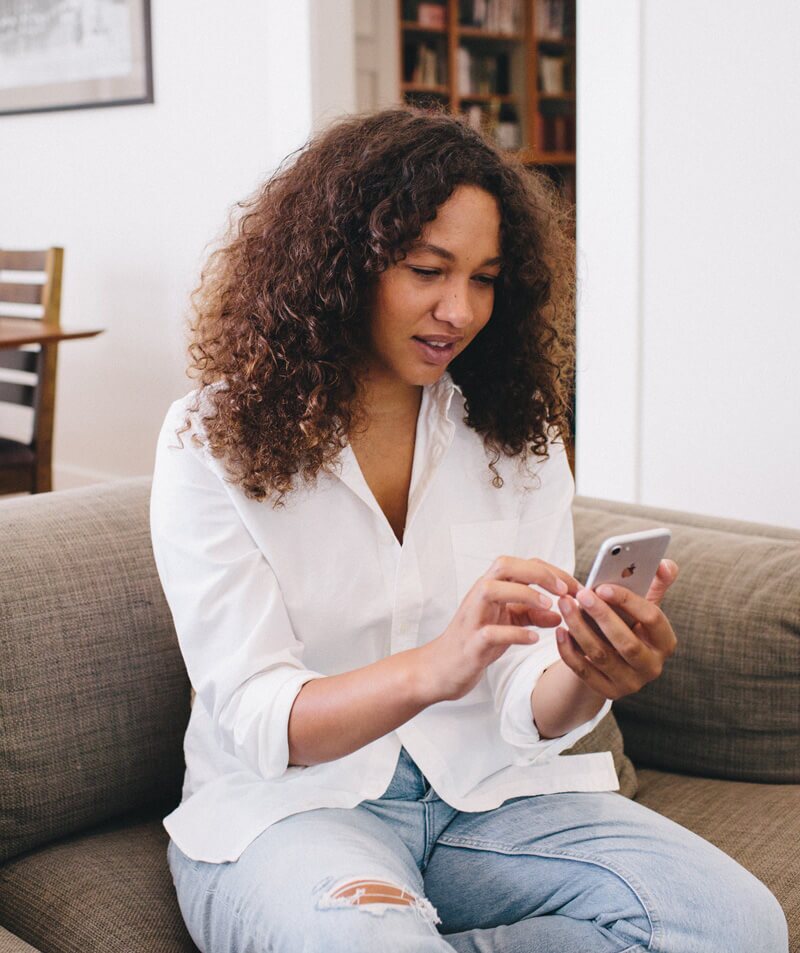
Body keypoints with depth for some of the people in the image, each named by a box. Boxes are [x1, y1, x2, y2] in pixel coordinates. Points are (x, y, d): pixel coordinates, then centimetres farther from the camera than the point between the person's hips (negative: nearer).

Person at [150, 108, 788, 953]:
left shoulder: (518, 436, 3)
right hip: (290, 804, -5)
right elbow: (257, 723, -14)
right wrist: (433, 669, -33)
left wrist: (586, 677, -26)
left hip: (488, 792, 5)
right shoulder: (214, 442, -7)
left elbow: (527, 716, -2)